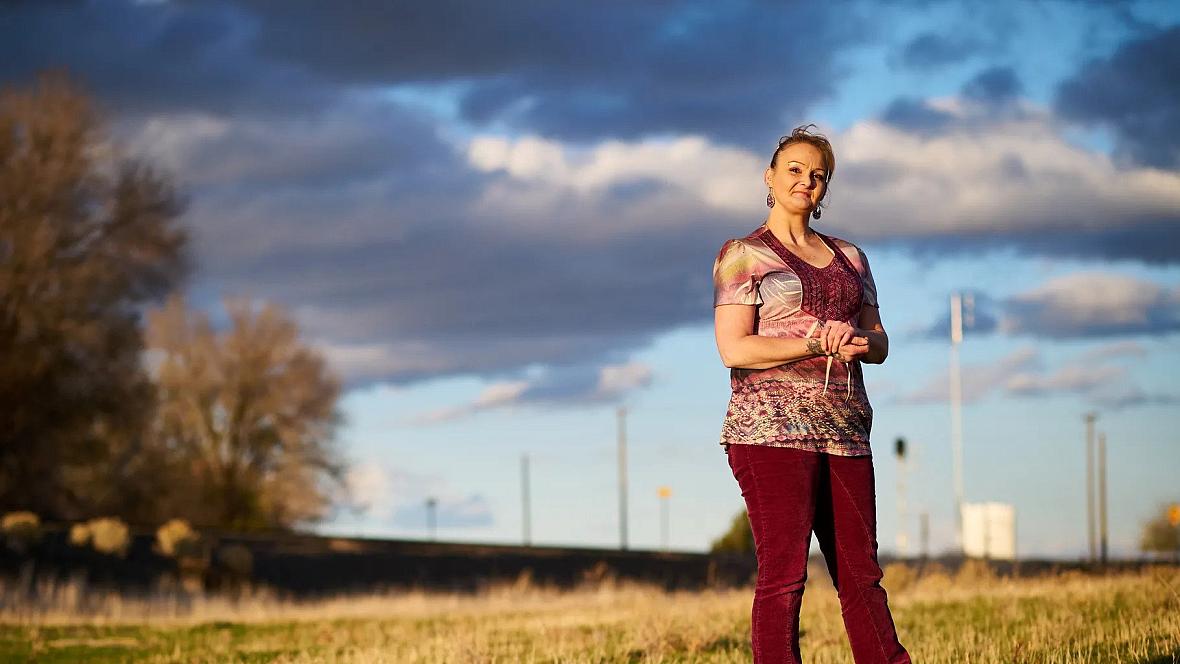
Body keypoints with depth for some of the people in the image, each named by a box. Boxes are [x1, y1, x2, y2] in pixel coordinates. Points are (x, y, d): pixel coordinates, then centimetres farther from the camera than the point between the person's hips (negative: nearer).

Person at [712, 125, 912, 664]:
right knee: (783, 574, -9)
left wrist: (860, 341, -7)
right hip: (772, 427, -5)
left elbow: (879, 344, 17)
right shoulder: (743, 255, 3)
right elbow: (734, 349, -7)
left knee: (861, 574, 4)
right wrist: (820, 344, -11)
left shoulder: (849, 258, 20)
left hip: (844, 431, 5)